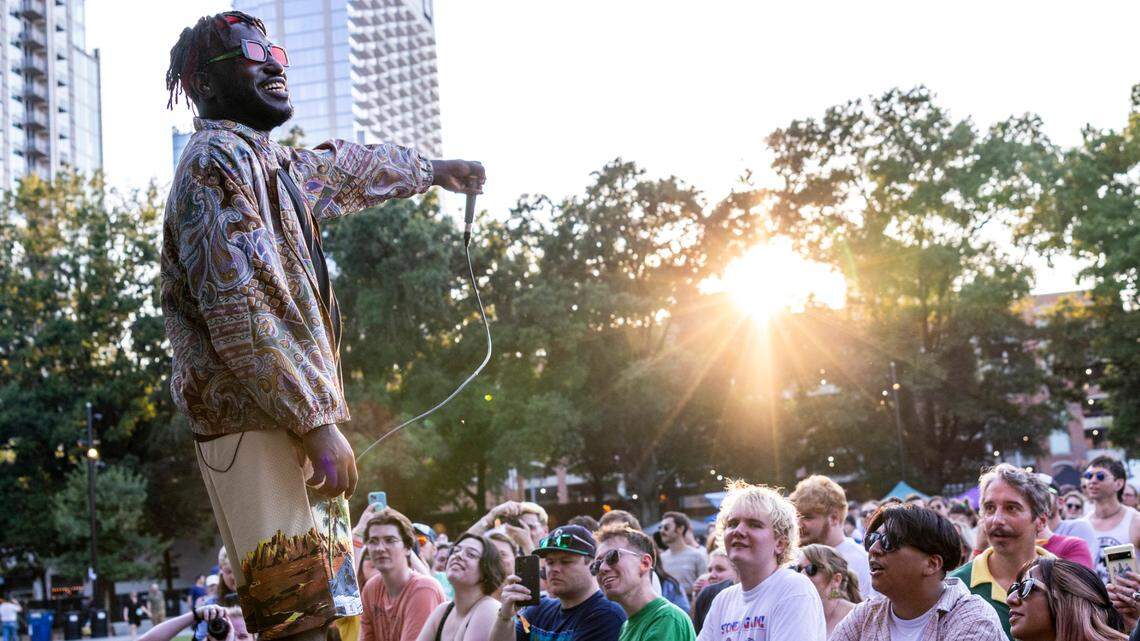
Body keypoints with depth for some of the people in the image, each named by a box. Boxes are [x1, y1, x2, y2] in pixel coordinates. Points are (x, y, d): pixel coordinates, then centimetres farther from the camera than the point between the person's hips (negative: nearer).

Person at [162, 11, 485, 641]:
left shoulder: (269, 162, 21)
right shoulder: (217, 158, -8)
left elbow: (344, 167, 43)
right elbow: (239, 311, -18)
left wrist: (431, 169, 57)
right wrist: (317, 421, -21)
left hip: (294, 422, 10)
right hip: (258, 427, -10)